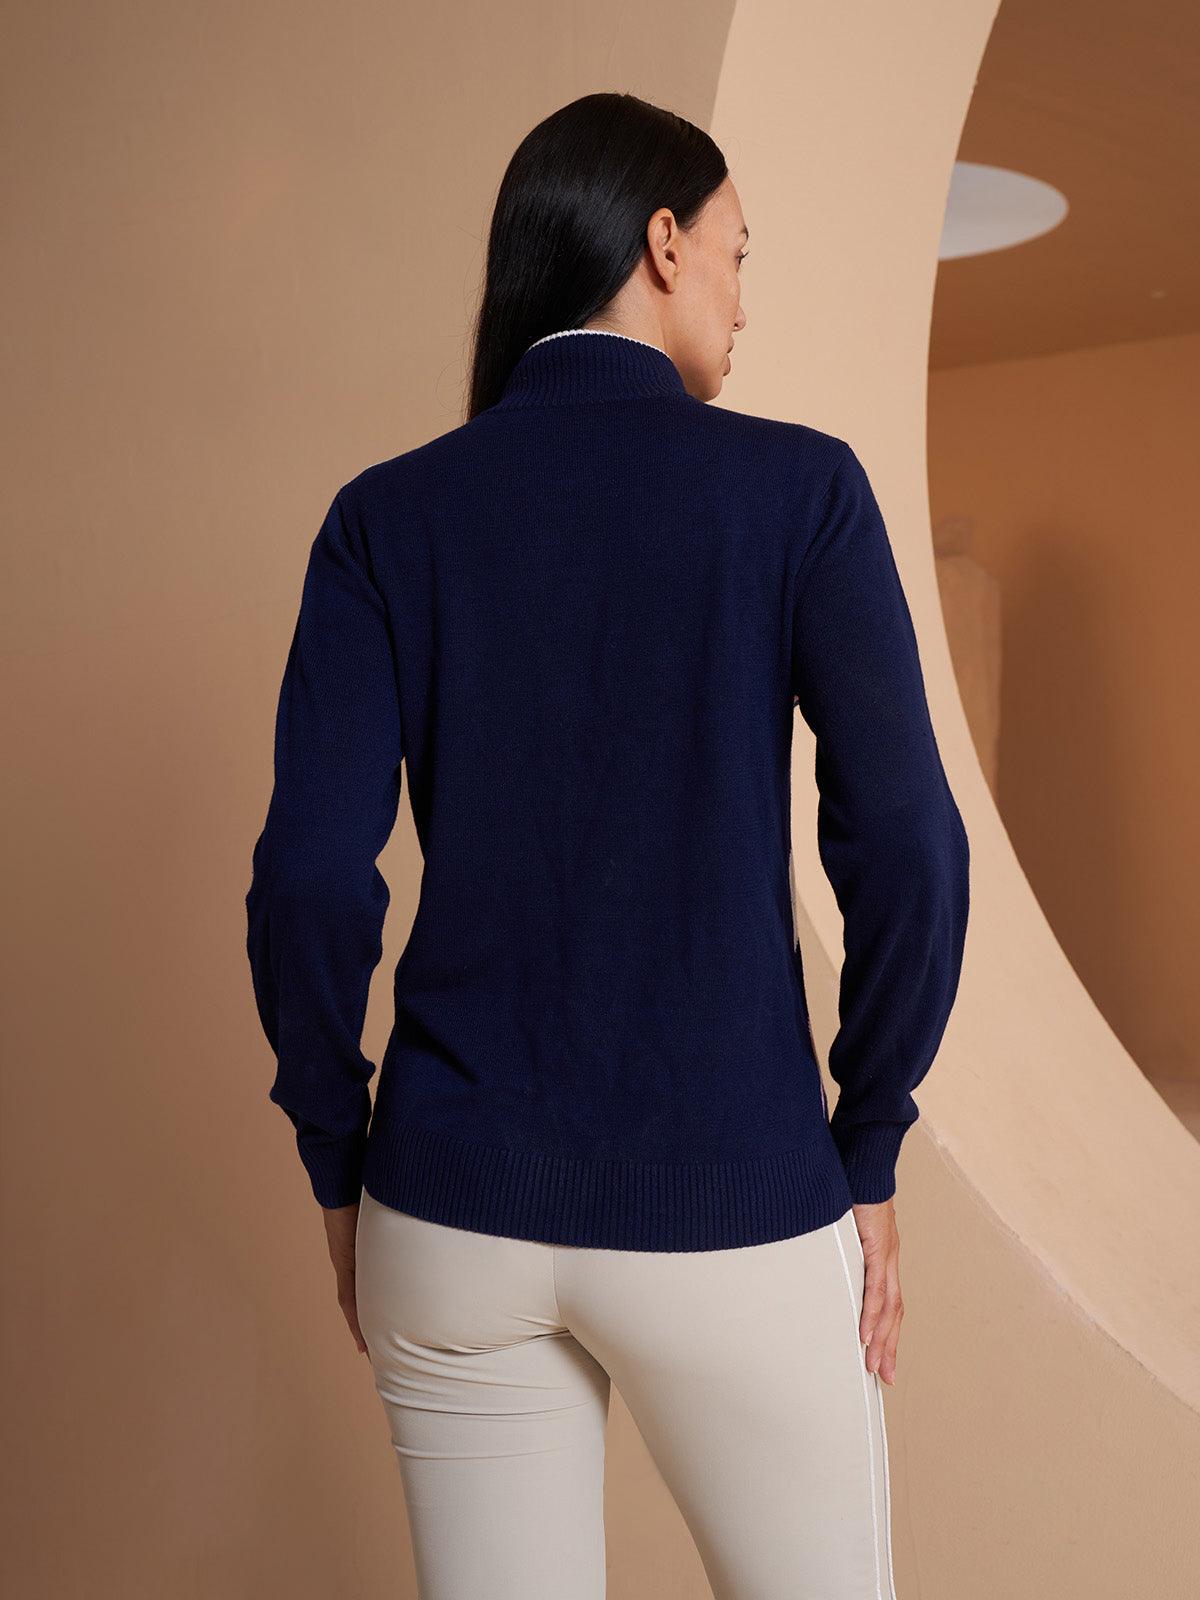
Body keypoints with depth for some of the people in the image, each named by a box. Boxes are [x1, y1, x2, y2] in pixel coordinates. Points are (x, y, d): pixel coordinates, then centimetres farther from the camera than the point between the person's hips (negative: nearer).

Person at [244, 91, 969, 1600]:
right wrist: (868, 1161, 1)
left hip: (458, 1205, 3)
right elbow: (904, 849, -11)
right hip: (729, 1215, -2)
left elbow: (309, 878, -7)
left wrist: (341, 1175, 6)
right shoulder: (798, 486, -5)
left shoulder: (387, 515, 0)